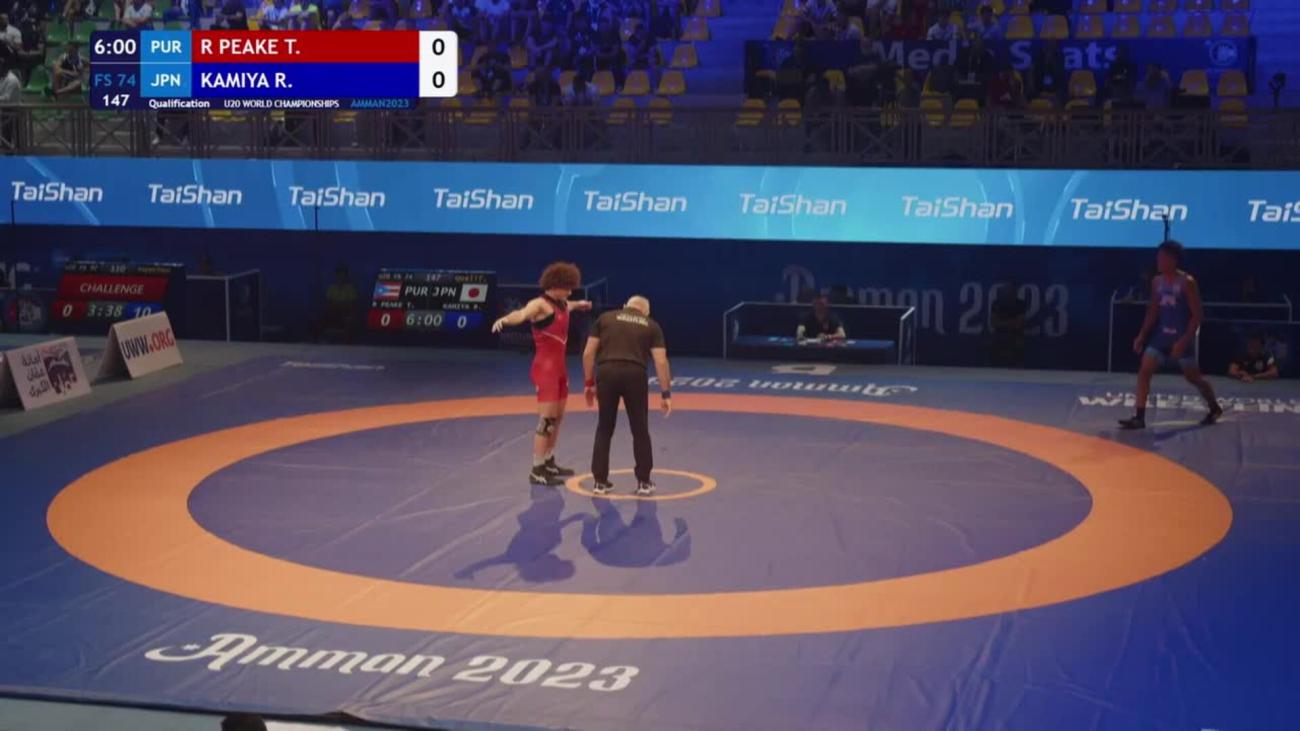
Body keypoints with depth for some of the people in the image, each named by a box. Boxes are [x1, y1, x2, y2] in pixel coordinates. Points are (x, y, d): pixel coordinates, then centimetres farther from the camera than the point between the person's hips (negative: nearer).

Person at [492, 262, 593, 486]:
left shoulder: (561, 304, 10)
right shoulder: (540, 304, -15)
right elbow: (522, 314, -37)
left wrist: (581, 304, 60)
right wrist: (505, 320, -59)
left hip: (559, 367, 9)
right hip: (545, 368, -9)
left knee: (557, 418, 15)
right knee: (546, 420, -11)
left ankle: (548, 463, 27)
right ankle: (537, 471, -7)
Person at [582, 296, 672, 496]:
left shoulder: (605, 318, 20)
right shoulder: (651, 326, 18)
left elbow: (588, 353, 12)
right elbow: (661, 361, 8)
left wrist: (588, 383, 20)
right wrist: (665, 393, 9)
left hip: (606, 372, 1)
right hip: (635, 374, -1)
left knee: (604, 429, 15)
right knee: (640, 431, 13)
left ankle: (600, 482, 17)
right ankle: (643, 482, 17)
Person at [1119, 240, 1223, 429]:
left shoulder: (1187, 282, -13)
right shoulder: (1157, 282, 5)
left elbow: (1196, 316, -14)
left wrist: (1184, 341, -22)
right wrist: (1142, 335, 7)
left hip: (1182, 337, -5)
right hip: (1162, 335, 5)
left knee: (1193, 377, 9)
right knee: (1144, 372, -9)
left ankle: (1215, 409, 34)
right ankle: (1139, 417, -7)